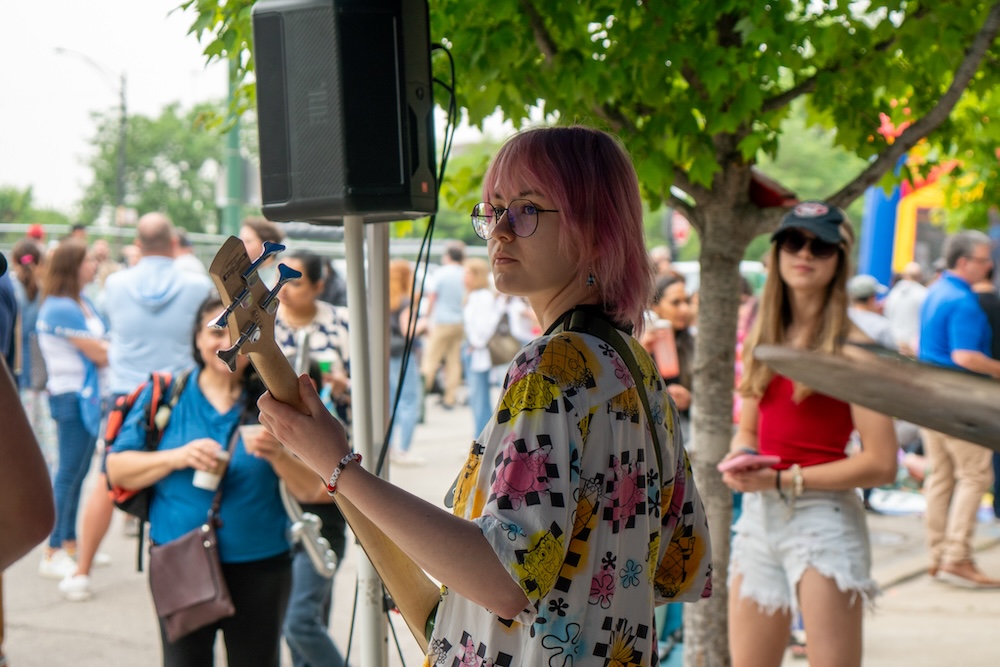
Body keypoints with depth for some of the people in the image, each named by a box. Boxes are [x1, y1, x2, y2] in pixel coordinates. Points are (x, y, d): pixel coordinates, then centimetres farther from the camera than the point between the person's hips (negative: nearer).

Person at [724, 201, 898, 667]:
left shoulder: (852, 349, -8)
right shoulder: (763, 340, 12)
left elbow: (881, 464, -14)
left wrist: (783, 480, -14)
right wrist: (739, 460, -3)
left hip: (824, 520, -6)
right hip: (758, 516, 7)